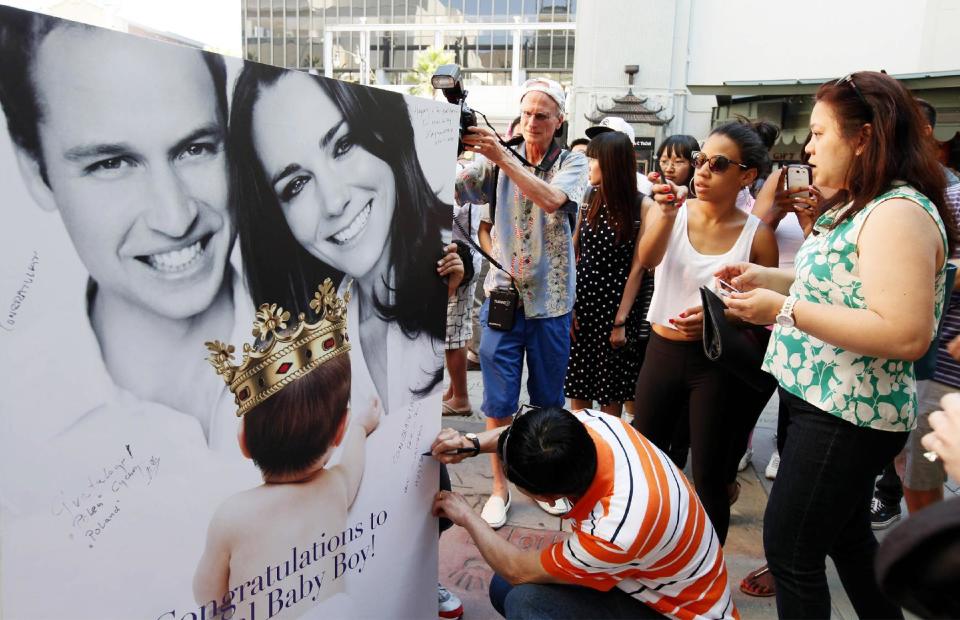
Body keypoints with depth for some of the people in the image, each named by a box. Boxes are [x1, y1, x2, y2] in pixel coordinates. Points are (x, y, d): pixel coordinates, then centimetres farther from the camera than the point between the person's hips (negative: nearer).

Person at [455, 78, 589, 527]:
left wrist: (504, 157, -32)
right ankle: (499, 487, 21)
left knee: (549, 400, 14)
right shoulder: (495, 158, 1)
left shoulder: (572, 163, 0)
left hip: (551, 300, 0)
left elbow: (552, 200, -23)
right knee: (499, 402, 5)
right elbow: (452, 191, -15)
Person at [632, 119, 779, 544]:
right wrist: (667, 214, -39)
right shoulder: (671, 212, -2)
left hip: (717, 363, -2)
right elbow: (647, 259, -22)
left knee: (708, 476, 5)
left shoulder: (757, 235, -6)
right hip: (662, 352, 3)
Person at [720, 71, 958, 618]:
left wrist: (785, 310, -26)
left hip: (844, 417, -10)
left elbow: (907, 335, -28)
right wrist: (764, 278, 7)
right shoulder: (859, 207, 12)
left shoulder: (898, 213, -20)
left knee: (789, 550, 1)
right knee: (848, 537, 23)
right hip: (829, 403, 10)